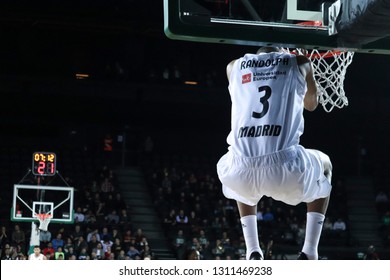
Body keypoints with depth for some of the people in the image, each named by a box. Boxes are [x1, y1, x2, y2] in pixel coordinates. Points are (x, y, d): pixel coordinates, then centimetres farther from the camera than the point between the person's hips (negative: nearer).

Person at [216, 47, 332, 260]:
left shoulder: (234, 67, 23)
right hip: (286, 168, -2)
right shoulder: (298, 62, 18)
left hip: (241, 170, 2)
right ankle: (309, 254, 21)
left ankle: (253, 253, 26)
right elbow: (311, 104, 38)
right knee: (323, 167, 34)